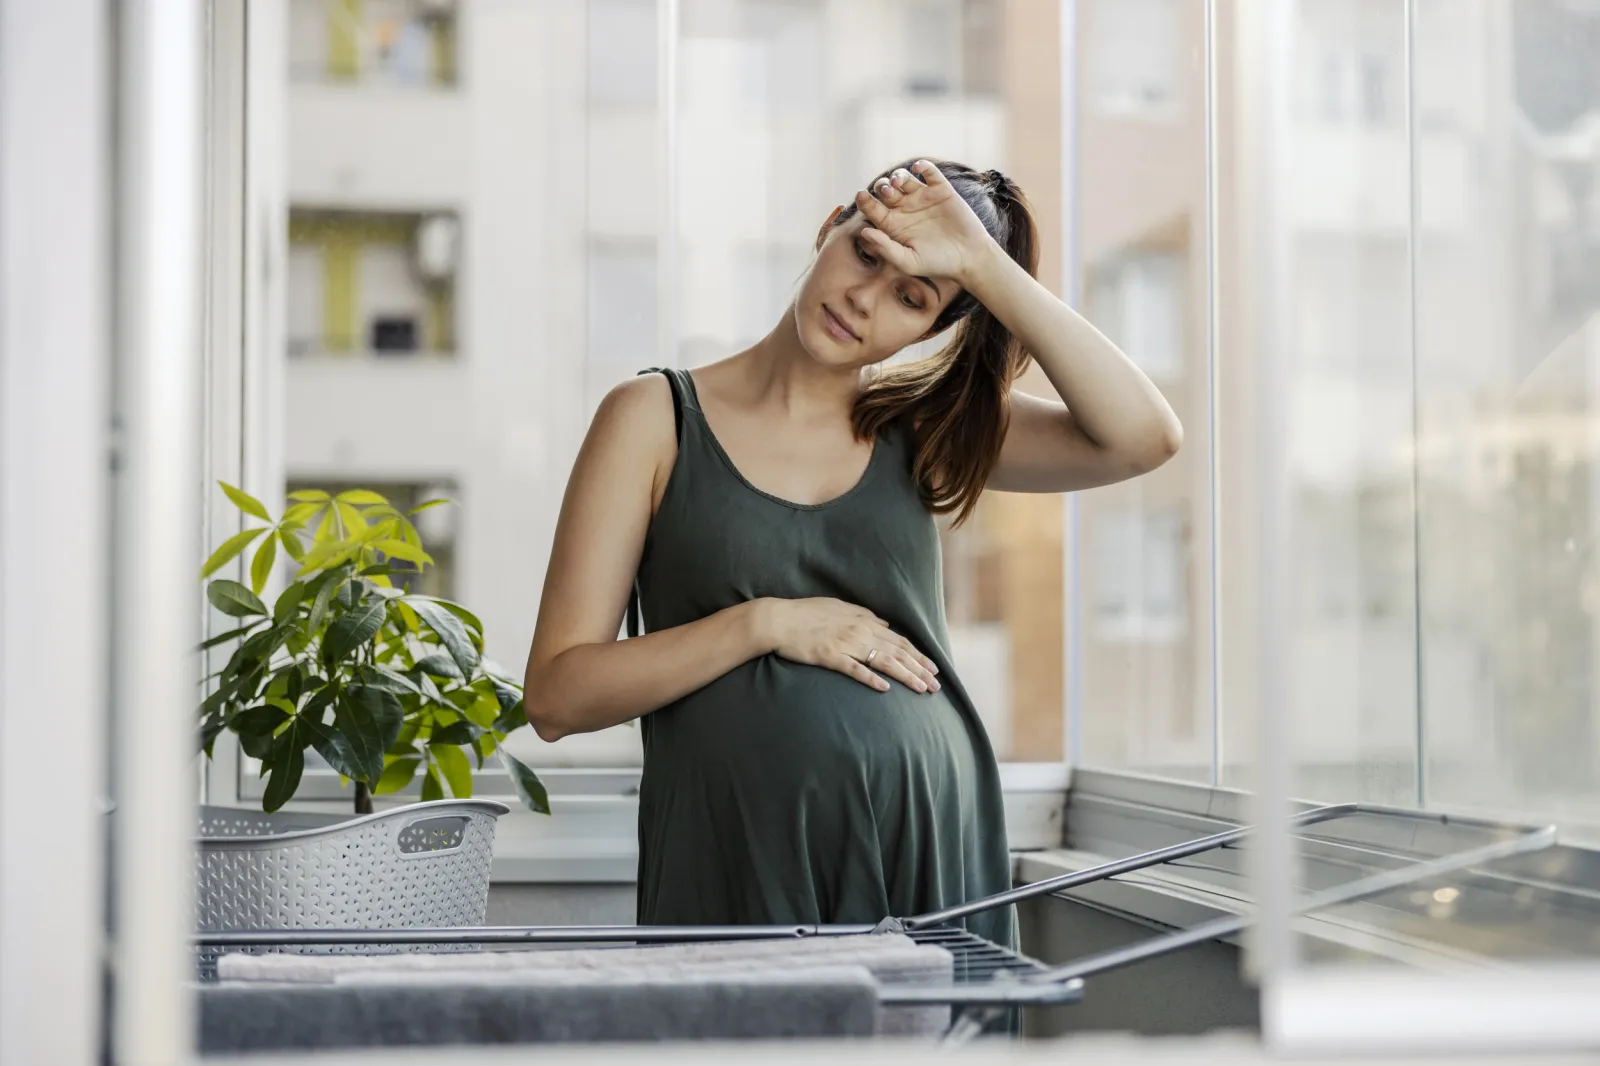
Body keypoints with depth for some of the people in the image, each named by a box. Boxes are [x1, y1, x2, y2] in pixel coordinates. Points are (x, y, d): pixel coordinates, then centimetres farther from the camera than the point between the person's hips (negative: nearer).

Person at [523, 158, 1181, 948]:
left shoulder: (924, 427, 11)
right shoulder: (657, 418, 4)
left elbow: (1143, 436, -6)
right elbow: (555, 696, -1)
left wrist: (984, 263, -8)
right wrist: (766, 624, -12)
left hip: (930, 856, 2)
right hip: (736, 874, -2)